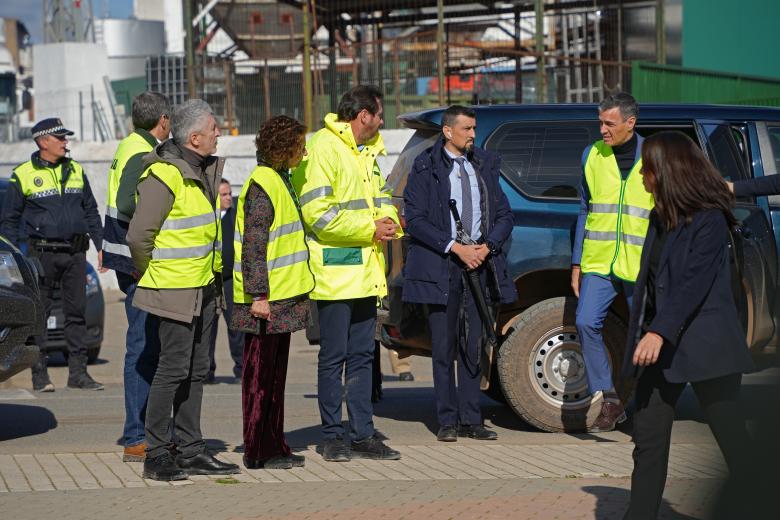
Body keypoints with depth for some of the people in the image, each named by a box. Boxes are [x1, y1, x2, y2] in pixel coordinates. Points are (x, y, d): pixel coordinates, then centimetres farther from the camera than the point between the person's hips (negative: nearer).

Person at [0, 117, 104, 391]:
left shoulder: (76, 171, 13)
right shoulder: (23, 175, 0)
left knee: (77, 312, 3)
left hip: (75, 253, 4)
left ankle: (78, 372, 8)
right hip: (42, 253, -4)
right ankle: (40, 374, 4)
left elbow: (90, 211, 19)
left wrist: (100, 245, 12)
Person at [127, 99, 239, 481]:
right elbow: (138, 236, -19)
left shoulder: (205, 170, 12)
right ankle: (157, 455, -2)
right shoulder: (164, 176, -18)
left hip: (204, 287, 9)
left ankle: (190, 450, 18)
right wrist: (152, 276, -7)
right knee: (173, 369, -7)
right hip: (176, 290, -9)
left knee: (196, 370, 11)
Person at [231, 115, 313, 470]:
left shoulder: (278, 181, 17)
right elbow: (253, 246, -20)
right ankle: (257, 451, 0)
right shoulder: (262, 186, -15)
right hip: (265, 300, -10)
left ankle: (274, 446, 20)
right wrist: (258, 295, -24)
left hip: (282, 297, 10)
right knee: (260, 373, -4)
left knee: (275, 373, 13)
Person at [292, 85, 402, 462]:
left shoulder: (367, 151, 17)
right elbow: (317, 214, -19)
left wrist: (388, 220, 1)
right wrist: (370, 228, -15)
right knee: (333, 356, -2)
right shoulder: (323, 150, -12)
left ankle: (363, 434, 14)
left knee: (362, 356, 10)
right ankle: (333, 436, 5)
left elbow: (380, 197, 25)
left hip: (365, 272, 9)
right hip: (335, 271, -9)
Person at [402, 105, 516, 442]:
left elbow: (503, 215, 12)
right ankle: (447, 420, 5)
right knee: (444, 346, 0)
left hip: (479, 263, 4)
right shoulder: (426, 168, -1)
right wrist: (455, 247, -14)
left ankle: (470, 420, 10)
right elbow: (414, 219, -8)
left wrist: (487, 246, -6)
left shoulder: (484, 166, 11)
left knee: (473, 345, 5)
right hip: (441, 267, -3)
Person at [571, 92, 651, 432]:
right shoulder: (592, 156, 8)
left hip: (642, 266, -2)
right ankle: (609, 401, -3)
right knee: (586, 323, -13)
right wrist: (577, 264, 11)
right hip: (599, 262, 2)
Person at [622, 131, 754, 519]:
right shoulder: (660, 218, 12)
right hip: (659, 343, 8)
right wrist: (643, 334, 15)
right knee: (648, 439, 6)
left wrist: (659, 331, -31)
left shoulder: (708, 221, -13)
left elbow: (694, 283, -23)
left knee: (732, 437, -1)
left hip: (703, 344, -8)